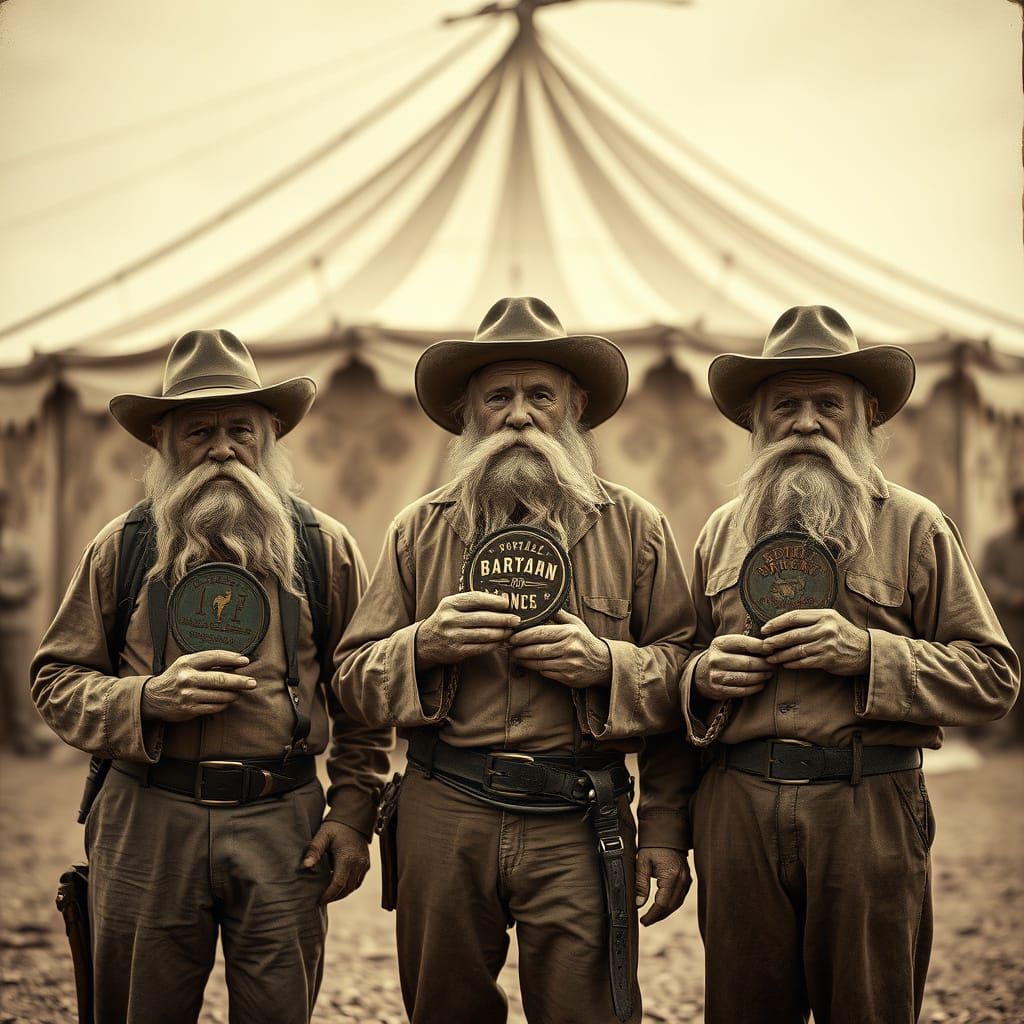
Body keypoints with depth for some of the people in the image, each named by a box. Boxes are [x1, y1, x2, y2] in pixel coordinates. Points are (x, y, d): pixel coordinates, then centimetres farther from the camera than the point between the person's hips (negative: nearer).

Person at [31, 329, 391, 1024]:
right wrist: (146, 699, -10)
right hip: (148, 819, 0)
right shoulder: (122, 548, 6)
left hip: (284, 823, 0)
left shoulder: (326, 547, 6)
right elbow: (56, 680, 8)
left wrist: (354, 813, 1)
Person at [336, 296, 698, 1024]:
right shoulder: (420, 532, 10)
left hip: (578, 824, -2)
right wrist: (425, 644, -9)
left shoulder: (633, 526, 7)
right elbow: (355, 678, 8)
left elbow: (683, 676, 6)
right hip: (442, 816, 2)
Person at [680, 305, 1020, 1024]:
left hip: (868, 811, -3)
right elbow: (686, 664, 23)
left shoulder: (916, 526, 4)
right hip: (738, 809, 3)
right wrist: (703, 677, -1)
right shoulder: (722, 531, 14)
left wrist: (869, 654, -14)